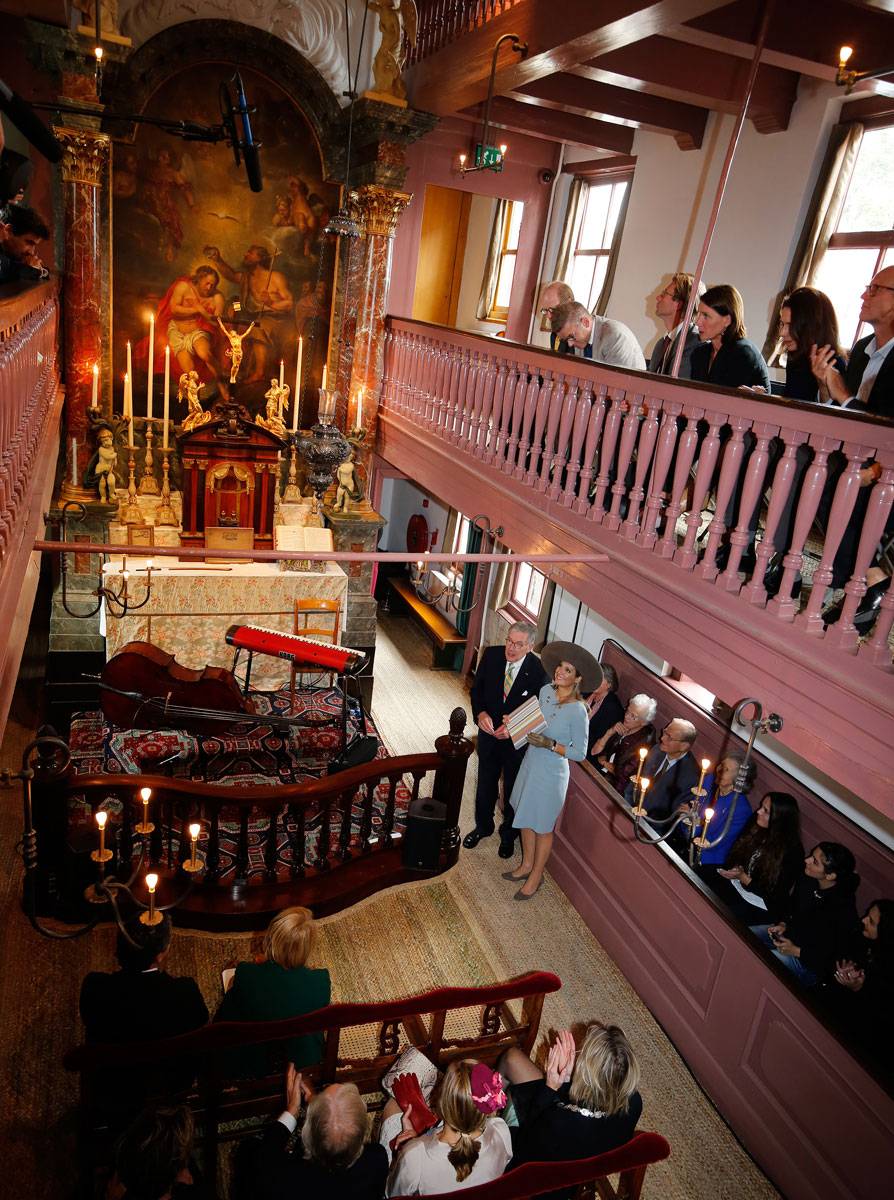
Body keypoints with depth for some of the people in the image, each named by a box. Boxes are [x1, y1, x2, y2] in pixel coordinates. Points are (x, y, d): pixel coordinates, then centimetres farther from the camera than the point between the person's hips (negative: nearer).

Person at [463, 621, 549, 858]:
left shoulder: (538, 670, -24)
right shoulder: (491, 655, -14)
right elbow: (477, 688, -2)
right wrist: (481, 713, -18)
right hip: (489, 732, 3)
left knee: (513, 789, 17)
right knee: (486, 783, 22)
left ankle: (508, 834, 42)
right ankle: (483, 826, 47)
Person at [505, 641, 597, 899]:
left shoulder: (578, 711, -26)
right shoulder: (546, 690, -7)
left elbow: (580, 753, -19)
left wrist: (549, 744, -28)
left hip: (552, 772, -7)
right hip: (531, 762, 7)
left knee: (542, 827, 13)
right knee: (525, 817, 23)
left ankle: (536, 876, 35)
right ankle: (527, 864, 45)